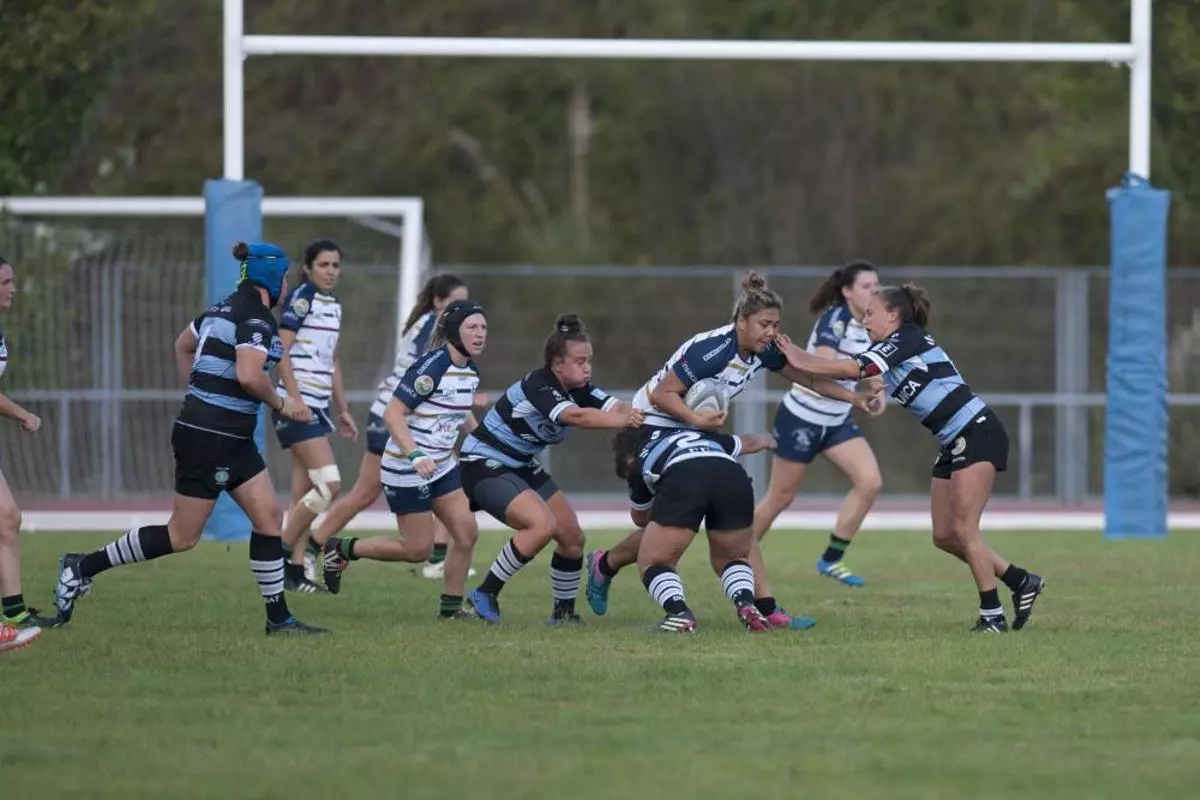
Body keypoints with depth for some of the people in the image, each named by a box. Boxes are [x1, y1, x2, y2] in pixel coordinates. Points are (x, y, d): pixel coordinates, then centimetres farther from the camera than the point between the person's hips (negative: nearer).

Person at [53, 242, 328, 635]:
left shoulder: (226, 308, 12)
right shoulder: (256, 318, -16)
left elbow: (183, 345, 25)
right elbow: (249, 375, -29)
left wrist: (201, 395, 27)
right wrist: (280, 404, -12)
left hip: (232, 440, 10)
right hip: (210, 439, -10)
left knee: (269, 517, 7)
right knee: (182, 537, -2)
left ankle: (278, 618, 9)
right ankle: (83, 566, 6)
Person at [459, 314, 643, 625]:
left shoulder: (578, 390, -3)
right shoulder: (537, 387, -27)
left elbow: (616, 407, -18)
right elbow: (575, 416, -44)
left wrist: (641, 415, -40)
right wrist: (624, 422, -53)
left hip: (522, 467, 9)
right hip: (484, 465, -9)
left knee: (572, 537, 3)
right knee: (542, 525, -28)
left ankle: (564, 612, 21)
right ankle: (485, 595, -16)